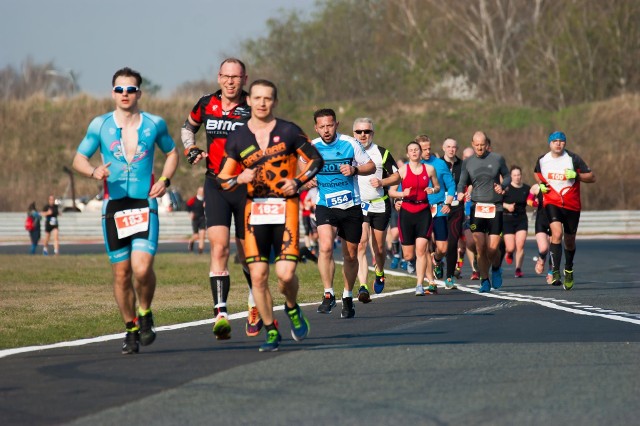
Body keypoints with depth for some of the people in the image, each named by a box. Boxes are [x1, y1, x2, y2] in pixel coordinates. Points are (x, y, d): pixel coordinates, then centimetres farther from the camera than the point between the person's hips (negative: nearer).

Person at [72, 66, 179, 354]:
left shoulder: (154, 124, 4)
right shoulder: (100, 125, 2)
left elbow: (171, 152, 19)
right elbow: (79, 159, 8)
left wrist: (165, 180, 2)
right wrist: (93, 172, -14)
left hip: (145, 204, -1)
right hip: (113, 206, 1)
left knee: (142, 268, -18)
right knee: (121, 273, 4)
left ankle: (145, 314, 9)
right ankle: (131, 329, 20)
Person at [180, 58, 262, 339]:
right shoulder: (206, 105, 6)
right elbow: (188, 127, 26)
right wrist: (191, 150, 7)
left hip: (247, 186, -1)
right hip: (216, 186, 1)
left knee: (247, 253, 9)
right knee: (219, 247, -15)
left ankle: (255, 307, 35)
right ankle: (221, 314, -23)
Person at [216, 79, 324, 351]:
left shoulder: (288, 131, 1)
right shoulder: (237, 139, 6)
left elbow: (316, 160, 8)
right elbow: (223, 179, 9)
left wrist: (297, 181, -8)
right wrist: (240, 178, -13)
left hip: (285, 208, -2)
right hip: (255, 210, 2)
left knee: (286, 273, -12)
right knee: (258, 275, -4)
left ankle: (292, 308, 22)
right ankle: (271, 332, 11)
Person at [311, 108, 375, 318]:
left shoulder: (350, 143, -5)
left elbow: (371, 166, 2)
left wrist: (354, 169, -17)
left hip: (351, 206, 0)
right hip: (325, 206, 0)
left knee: (351, 255, 9)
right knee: (325, 247, -23)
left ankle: (348, 297, 27)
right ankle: (328, 294, -16)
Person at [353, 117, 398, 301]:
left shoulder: (382, 153, 2)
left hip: (380, 205, 1)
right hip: (357, 205, -1)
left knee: (379, 247, 9)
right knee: (361, 244, -17)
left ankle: (379, 273, 42)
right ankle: (363, 287, -24)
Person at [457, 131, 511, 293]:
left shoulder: (497, 159, 3)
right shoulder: (467, 162, 8)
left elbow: (507, 176, 13)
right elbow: (462, 182, 8)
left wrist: (502, 185, -8)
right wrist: (460, 193, -14)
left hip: (495, 207, -1)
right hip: (477, 207, 1)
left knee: (493, 248, -5)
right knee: (480, 248, -6)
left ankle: (496, 269, 27)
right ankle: (485, 281, 5)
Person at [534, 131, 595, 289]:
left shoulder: (573, 159, -6)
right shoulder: (542, 160, 2)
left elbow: (592, 177, -4)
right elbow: (537, 173, 25)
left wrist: (576, 175, -20)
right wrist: (541, 185, 4)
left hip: (572, 205, 0)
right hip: (552, 203, 0)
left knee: (569, 241, 13)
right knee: (557, 234, -23)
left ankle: (568, 270, 38)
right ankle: (555, 272, -25)